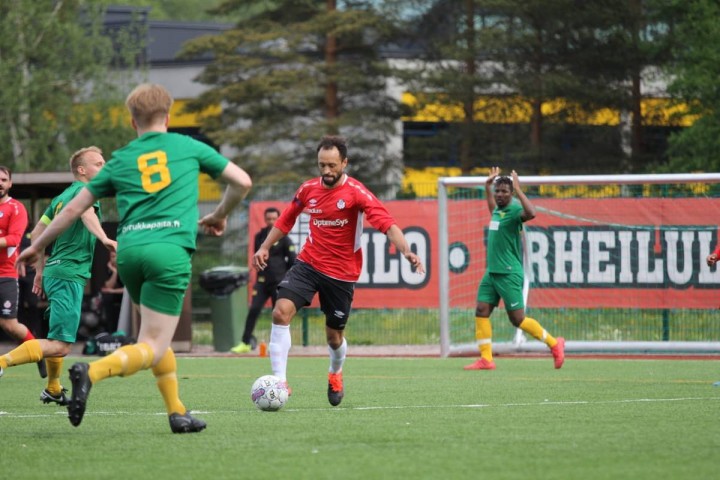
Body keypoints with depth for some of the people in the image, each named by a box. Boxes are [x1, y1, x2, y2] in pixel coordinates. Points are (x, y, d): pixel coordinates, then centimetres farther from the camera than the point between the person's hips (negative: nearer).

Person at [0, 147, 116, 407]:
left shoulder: (62, 197, 21)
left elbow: (37, 234, 24)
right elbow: (86, 212, -29)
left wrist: (40, 271, 30)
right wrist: (103, 238, -45)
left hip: (54, 271, 10)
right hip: (69, 274, -10)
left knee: (58, 337, 27)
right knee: (60, 345, -18)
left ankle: (53, 390, 39)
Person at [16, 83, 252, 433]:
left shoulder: (121, 160, 17)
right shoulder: (188, 147, 14)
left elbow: (73, 208, 20)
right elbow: (242, 181, 15)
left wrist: (36, 246, 31)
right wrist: (220, 216, 34)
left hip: (129, 250, 3)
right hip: (171, 250, -3)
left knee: (156, 337, 24)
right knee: (153, 348, -7)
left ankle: (177, 413, 18)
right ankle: (92, 372, -33)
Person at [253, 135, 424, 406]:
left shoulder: (355, 193, -15)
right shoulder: (308, 190, 0)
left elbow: (387, 224, -25)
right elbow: (287, 219, 19)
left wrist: (406, 252, -40)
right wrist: (265, 247, 15)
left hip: (341, 273, -3)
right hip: (308, 263, 3)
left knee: (334, 336, 9)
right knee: (281, 311, -20)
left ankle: (335, 374, 44)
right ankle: (279, 382, -17)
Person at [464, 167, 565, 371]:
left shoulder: (514, 211, -12)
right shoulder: (498, 210, 13)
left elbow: (531, 213, -38)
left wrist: (518, 190, -30)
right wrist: (487, 186, 37)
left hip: (509, 274, -8)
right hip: (492, 272, 8)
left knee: (517, 319, -5)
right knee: (481, 311, -1)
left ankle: (554, 344, 10)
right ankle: (486, 359, 1)